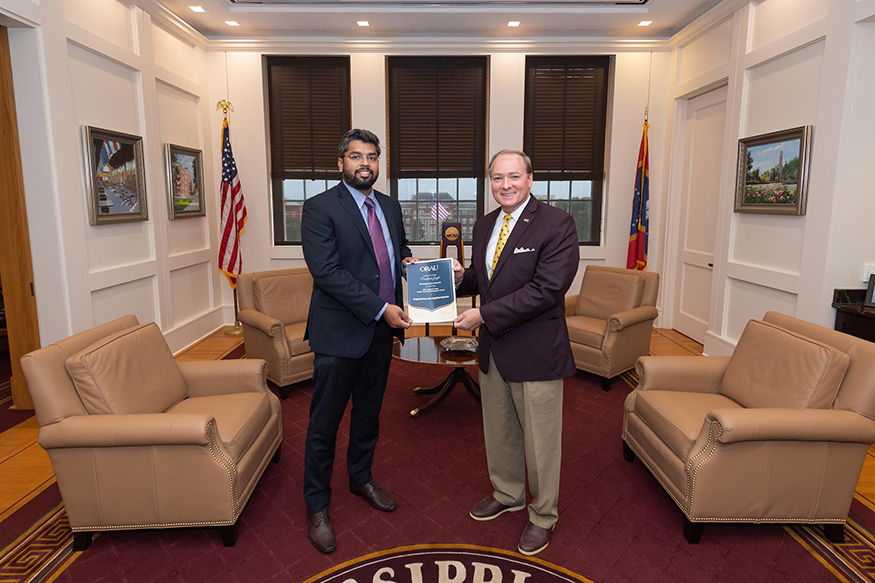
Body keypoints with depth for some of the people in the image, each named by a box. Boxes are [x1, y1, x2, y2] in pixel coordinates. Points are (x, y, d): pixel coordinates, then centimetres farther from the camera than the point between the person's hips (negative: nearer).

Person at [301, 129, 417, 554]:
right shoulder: (320, 208, -10)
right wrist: (381, 308, -23)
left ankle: (361, 479, 43)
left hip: (381, 332, 6)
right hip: (339, 332, -6)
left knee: (369, 414, 21)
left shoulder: (390, 206, 10)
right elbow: (327, 271, -20)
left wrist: (408, 261, -1)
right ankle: (317, 506, 25)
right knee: (324, 423, 6)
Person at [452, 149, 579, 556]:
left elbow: (547, 289, -24)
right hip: (493, 349, 7)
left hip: (536, 351, -7)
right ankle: (507, 494, 46)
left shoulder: (556, 224, -15)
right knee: (498, 430, 22)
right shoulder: (484, 226, 9)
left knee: (540, 440, 9)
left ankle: (543, 515, 32)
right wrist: (460, 276, -6)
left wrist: (484, 315, -24)